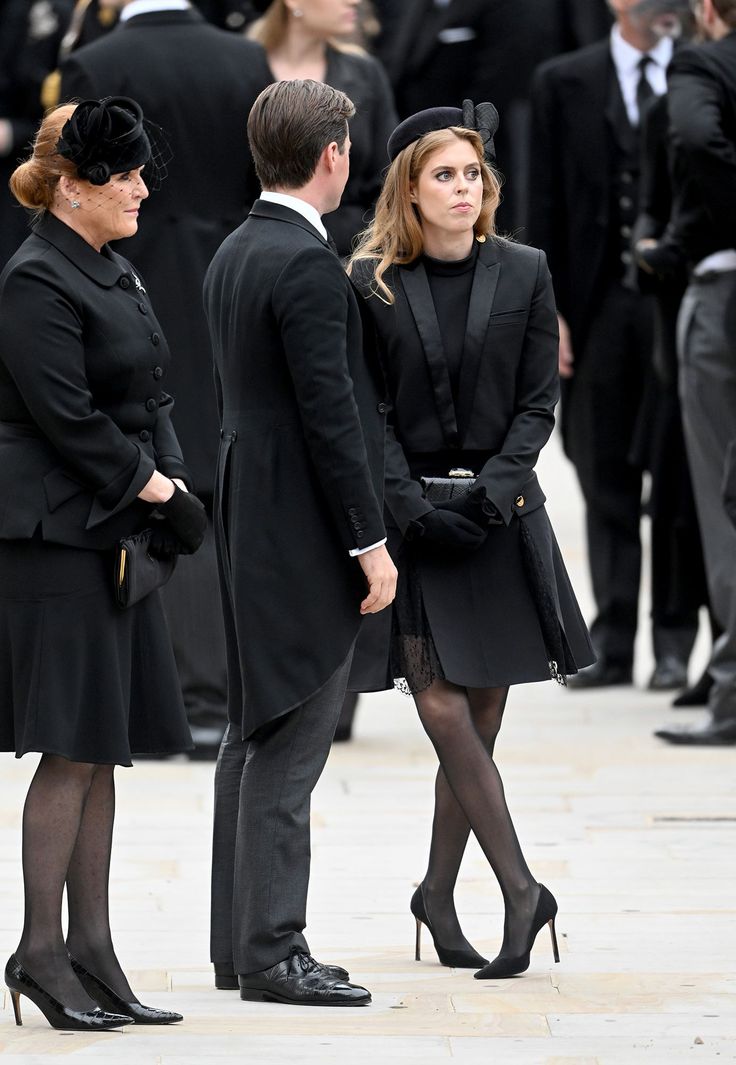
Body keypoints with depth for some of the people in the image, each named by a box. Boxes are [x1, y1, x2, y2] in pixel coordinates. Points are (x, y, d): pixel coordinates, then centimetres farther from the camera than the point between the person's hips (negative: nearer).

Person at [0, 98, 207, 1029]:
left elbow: (149, 396, 18)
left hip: (114, 534, 9)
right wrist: (152, 487, -11)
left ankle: (91, 950, 14)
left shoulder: (115, 275, 16)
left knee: (101, 750, 10)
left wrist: (171, 479, 2)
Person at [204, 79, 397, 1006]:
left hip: (251, 529, 10)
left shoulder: (233, 254, 12)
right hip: (305, 536, -10)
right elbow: (330, 415, -19)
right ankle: (272, 953, -6)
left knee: (254, 736, 13)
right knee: (288, 746, -7)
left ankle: (238, 943, 18)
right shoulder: (306, 263, -17)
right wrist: (370, 543, -15)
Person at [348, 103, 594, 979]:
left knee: (478, 718, 4)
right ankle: (520, 889, -12)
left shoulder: (523, 275, 6)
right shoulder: (371, 284, 1)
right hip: (411, 519, -2)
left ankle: (438, 893, 18)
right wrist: (413, 506, -13)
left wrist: (491, 490, -10)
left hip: (501, 514, 2)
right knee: (444, 710, -13)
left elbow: (538, 404, 4)